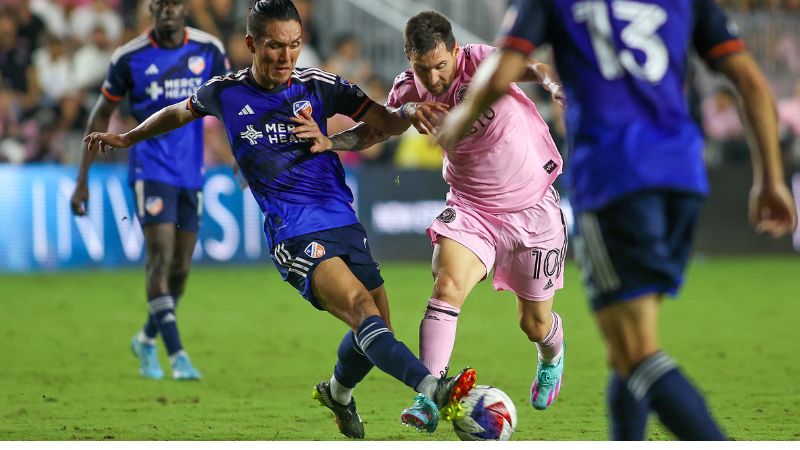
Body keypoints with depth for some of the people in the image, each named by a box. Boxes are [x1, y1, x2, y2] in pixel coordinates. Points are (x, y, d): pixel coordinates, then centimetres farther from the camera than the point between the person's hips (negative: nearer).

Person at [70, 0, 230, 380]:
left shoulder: (208, 49, 1)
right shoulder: (129, 57, -5)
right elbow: (101, 116, 4)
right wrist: (82, 180, 2)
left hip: (191, 173, 3)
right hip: (150, 169, -3)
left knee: (180, 269, 7)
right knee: (161, 257, -17)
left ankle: (147, 340, 30)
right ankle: (177, 356, -18)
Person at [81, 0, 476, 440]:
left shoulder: (318, 85, 3)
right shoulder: (225, 93, 3)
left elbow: (387, 122, 4)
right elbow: (179, 112, 24)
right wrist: (127, 138, 33)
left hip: (344, 222, 4)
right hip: (294, 235, -4)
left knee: (377, 330, 6)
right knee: (363, 310, -25)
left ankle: (337, 392, 39)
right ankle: (434, 389, -45)